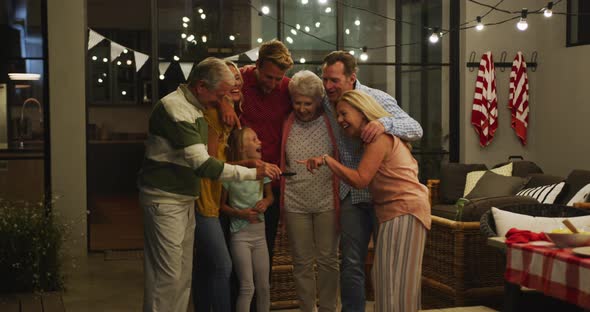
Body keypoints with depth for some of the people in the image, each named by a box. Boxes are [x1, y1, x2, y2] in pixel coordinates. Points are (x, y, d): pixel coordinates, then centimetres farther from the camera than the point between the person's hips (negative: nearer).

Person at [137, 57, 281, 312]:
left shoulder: (195, 108, 13)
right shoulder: (175, 107, -19)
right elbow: (202, 164, -24)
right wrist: (253, 173, -21)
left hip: (186, 200, 10)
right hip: (165, 201, -10)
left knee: (183, 276, 12)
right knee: (167, 277, -6)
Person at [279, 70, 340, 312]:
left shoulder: (330, 123, -1)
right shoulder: (286, 125, 4)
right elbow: (280, 164, 14)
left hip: (326, 201, -1)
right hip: (295, 203, 2)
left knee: (328, 260, 7)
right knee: (302, 263, 8)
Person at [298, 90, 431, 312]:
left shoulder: (378, 137, -13)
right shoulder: (377, 137, 18)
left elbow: (360, 180, -19)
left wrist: (327, 160, -16)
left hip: (404, 210, -10)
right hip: (402, 210, 10)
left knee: (393, 278, -6)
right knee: (398, 279, 13)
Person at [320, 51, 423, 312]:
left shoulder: (377, 99, -10)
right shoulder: (325, 103, 2)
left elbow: (416, 129, -17)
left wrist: (385, 123, -35)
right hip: (352, 195, 3)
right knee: (351, 264, 7)